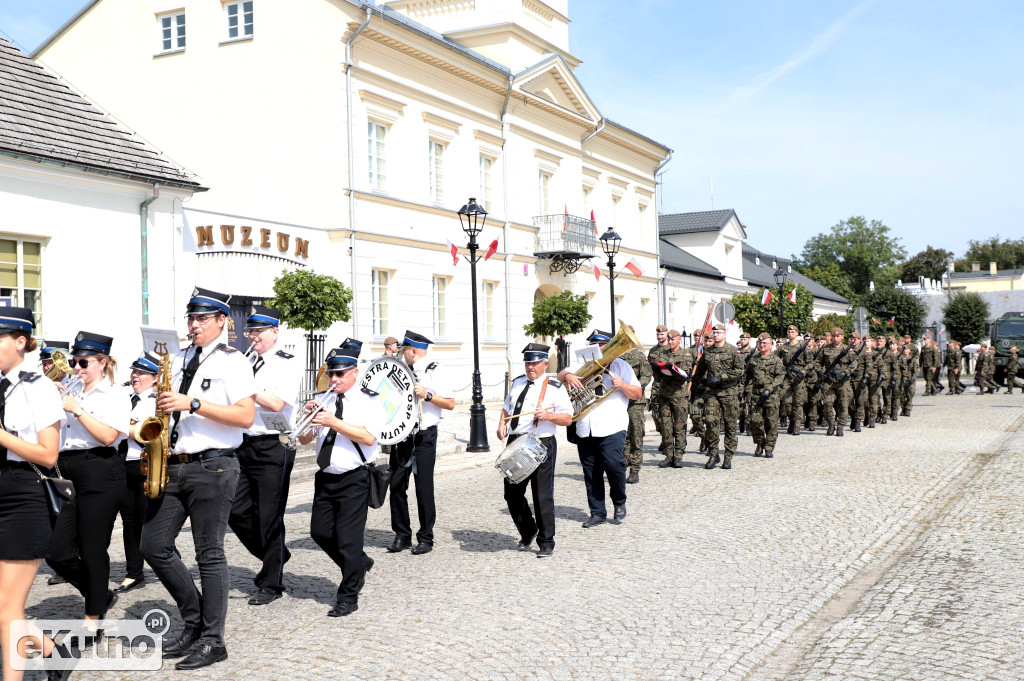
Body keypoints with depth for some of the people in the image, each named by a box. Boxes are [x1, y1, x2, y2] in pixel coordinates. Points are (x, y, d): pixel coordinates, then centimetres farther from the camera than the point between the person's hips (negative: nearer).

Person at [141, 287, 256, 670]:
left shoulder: (233, 361, -6)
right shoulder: (179, 360, 15)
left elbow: (246, 416, -15)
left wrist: (194, 403, -21)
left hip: (212, 468, -7)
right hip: (172, 465, 7)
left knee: (209, 554, -2)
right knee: (154, 546, 6)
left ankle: (213, 642, 9)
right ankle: (194, 621, 23)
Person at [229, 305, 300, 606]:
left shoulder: (287, 363, -5)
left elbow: (277, 403, -18)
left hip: (273, 448, -7)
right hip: (245, 446, 7)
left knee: (270, 518, -1)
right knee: (237, 513, 7)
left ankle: (272, 584, 11)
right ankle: (274, 556, 30)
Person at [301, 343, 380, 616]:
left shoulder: (368, 401, -5)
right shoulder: (324, 401, 11)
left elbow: (368, 437, -21)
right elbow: (304, 439, 11)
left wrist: (333, 422, -24)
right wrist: (309, 417, -9)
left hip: (353, 479, -6)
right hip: (326, 478, 6)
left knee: (348, 537, -5)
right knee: (320, 532, 8)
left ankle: (348, 598, 8)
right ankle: (359, 564, 32)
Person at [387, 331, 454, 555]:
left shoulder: (434, 371, -4)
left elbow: (450, 404, -7)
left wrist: (427, 395, -19)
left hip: (424, 437, -5)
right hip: (400, 435, 6)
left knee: (424, 489, -2)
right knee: (397, 486, 3)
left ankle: (425, 539, 8)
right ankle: (402, 536, 15)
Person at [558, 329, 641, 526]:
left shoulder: (621, 366, 10)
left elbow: (638, 393, 5)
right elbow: (561, 375, 12)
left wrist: (622, 385, -13)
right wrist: (568, 376, -11)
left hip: (612, 428, -4)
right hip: (585, 429, 4)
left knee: (613, 464, -18)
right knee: (591, 472, 4)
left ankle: (619, 502, 6)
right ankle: (597, 512, 14)